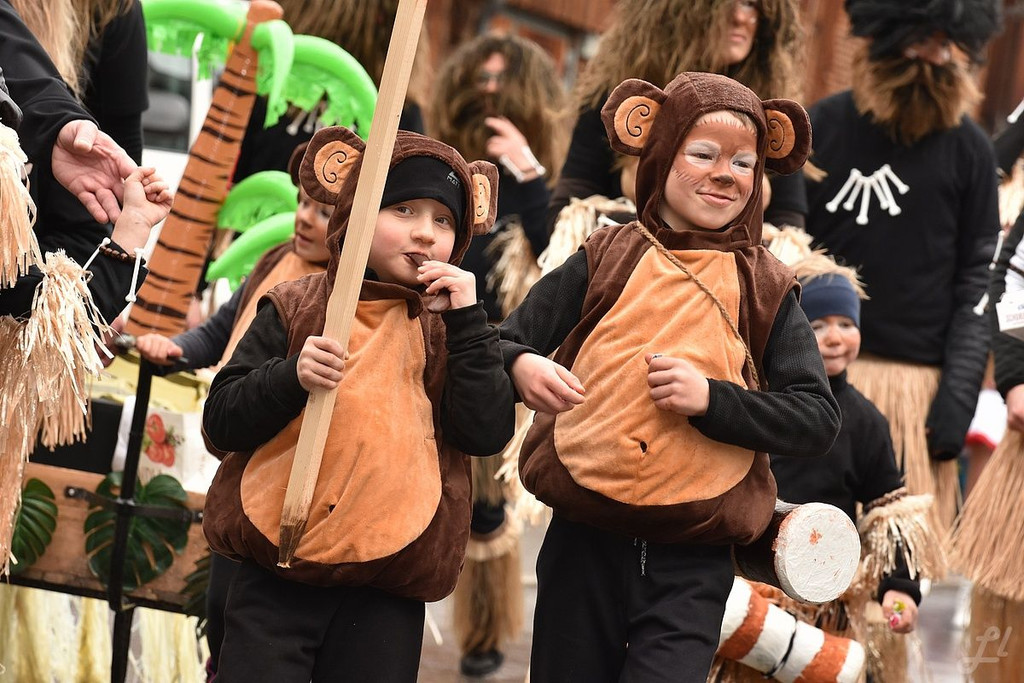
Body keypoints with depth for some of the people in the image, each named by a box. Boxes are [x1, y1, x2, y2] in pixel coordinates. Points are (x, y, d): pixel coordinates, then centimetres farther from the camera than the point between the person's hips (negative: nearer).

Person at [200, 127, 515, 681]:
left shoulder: (446, 328, 7)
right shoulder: (295, 309, 4)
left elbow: (487, 435, -6)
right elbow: (221, 423, -1)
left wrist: (467, 322, -10)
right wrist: (290, 377, -18)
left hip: (388, 592, 1)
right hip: (277, 576, -1)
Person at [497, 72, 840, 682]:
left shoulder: (766, 289, 4)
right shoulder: (604, 262, 4)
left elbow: (820, 419, -2)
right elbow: (504, 344, 8)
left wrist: (712, 398, -16)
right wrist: (520, 366, -16)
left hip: (692, 565, -1)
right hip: (584, 546, 1)